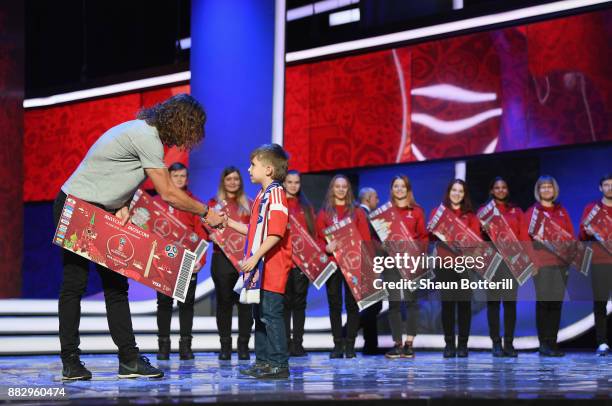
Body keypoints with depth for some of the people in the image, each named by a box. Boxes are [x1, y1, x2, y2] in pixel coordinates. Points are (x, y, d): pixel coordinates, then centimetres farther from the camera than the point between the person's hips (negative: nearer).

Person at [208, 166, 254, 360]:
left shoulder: (249, 205, 15)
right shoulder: (214, 204, 10)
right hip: (222, 258, -1)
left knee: (245, 301, -3)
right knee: (224, 301, 0)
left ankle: (243, 345, 2)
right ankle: (225, 345, 5)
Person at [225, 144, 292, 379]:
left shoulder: (275, 194, -13)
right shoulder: (262, 196, 18)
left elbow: (276, 233, -22)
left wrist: (255, 256, -23)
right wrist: (229, 222, 18)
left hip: (272, 268, -10)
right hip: (260, 269, 10)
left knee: (271, 315, -8)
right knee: (260, 314, 14)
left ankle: (279, 364, -3)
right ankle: (263, 360, 22)